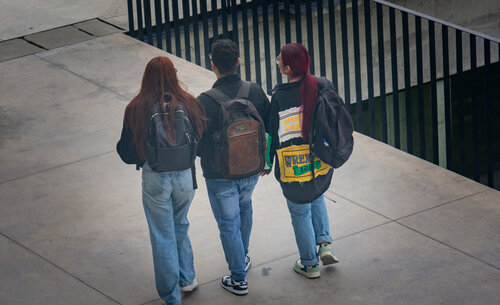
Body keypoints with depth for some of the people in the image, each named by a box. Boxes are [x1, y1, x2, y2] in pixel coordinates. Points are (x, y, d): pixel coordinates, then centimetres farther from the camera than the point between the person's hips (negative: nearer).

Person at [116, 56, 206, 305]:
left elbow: (127, 153, -8)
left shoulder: (136, 109, -14)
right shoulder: (188, 104, -11)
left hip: (155, 179, -2)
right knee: (180, 225, 28)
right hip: (185, 176, 2)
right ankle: (187, 279, 38)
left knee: (163, 235, 13)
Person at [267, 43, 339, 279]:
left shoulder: (279, 98, -20)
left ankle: (310, 264, 27)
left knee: (300, 213, 15)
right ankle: (324, 244, 22)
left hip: (294, 168, -4)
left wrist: (267, 162, 5)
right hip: (322, 163, 4)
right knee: (316, 197, 33)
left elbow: (273, 135, -11)